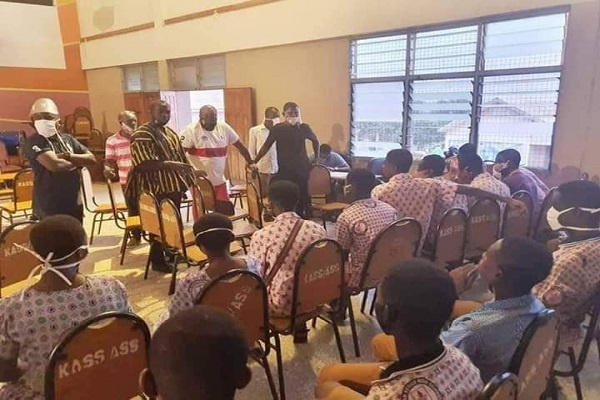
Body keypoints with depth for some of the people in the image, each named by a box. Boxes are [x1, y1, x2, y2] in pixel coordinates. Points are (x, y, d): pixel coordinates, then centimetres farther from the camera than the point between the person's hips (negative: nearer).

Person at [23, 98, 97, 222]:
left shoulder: (67, 139, 8)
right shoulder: (33, 142, -11)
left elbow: (92, 159, 0)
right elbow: (55, 164, -27)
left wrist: (68, 156, -15)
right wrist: (77, 162, -8)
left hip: (74, 205, 6)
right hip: (49, 209, -6)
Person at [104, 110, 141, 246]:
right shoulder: (112, 141, -2)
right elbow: (109, 160, 1)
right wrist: (108, 169, -20)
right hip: (127, 181, 0)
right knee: (133, 209, 11)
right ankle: (136, 236, 25)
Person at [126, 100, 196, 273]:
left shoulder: (170, 132, 14)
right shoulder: (142, 134, -14)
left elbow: (180, 157, 20)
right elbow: (143, 164, -25)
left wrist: (189, 175, 10)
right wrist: (170, 164, -28)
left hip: (174, 186, 8)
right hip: (157, 189, -8)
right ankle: (157, 260, 17)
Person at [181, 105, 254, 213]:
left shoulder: (224, 128, 2)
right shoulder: (191, 130, -12)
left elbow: (240, 146, 10)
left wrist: (250, 163, 7)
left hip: (219, 181, 5)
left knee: (227, 211, 8)